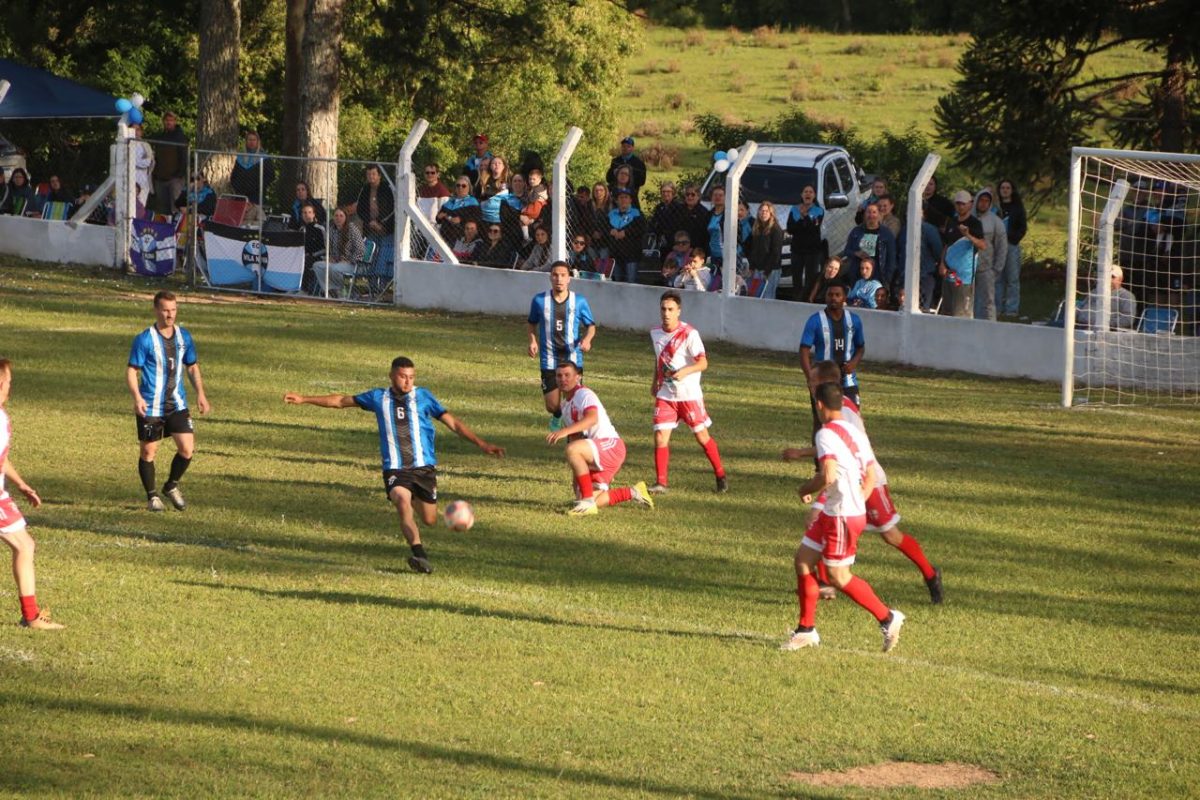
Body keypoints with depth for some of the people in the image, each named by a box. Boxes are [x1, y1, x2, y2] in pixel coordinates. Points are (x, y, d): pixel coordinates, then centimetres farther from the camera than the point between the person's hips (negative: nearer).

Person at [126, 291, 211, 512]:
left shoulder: (184, 336, 5)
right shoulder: (144, 340, -11)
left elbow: (192, 367, 17)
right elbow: (132, 371, -10)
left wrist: (200, 394, 6)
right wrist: (137, 397, -25)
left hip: (177, 404, 4)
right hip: (150, 407, -4)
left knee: (187, 449, -3)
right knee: (148, 451, 4)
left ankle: (171, 486, 21)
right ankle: (152, 496, 21)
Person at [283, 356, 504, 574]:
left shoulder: (424, 397, 3)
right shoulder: (379, 398, 5)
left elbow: (453, 422, 2)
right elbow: (341, 401, 15)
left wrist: (481, 444, -6)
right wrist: (304, 399, 15)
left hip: (424, 467, 1)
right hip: (395, 469, -1)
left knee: (429, 520, 6)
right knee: (403, 502, -30)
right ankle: (419, 555, -43)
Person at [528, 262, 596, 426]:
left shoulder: (579, 302, -4)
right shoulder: (539, 301, -3)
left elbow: (591, 325, 8)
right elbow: (532, 323, 14)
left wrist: (587, 339, -14)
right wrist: (532, 341, -3)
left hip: (573, 359, 0)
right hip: (549, 361, 0)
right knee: (552, 406, -1)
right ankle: (557, 416, 37)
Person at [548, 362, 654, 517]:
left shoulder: (584, 394, -11)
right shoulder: (566, 404, 19)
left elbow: (592, 418, -33)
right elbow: (575, 436, 25)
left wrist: (565, 431, -45)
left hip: (610, 446, -9)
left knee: (573, 449, -35)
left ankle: (587, 502, -29)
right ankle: (633, 493, 26)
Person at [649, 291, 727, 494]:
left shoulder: (689, 334, -15)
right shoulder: (656, 333, 3)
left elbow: (703, 363, -18)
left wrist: (685, 371, -34)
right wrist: (655, 381, 19)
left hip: (689, 394, -4)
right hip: (665, 395, 4)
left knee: (702, 436, 4)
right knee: (660, 436, -7)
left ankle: (720, 475, 22)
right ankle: (660, 482, -2)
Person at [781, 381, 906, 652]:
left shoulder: (827, 434, -18)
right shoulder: (855, 432, 11)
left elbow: (827, 476, -29)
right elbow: (871, 477, 14)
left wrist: (806, 490, -11)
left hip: (842, 517, -9)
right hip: (831, 513, 9)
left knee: (840, 577, 1)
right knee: (803, 559, 12)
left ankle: (887, 617, 9)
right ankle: (806, 630, 17)